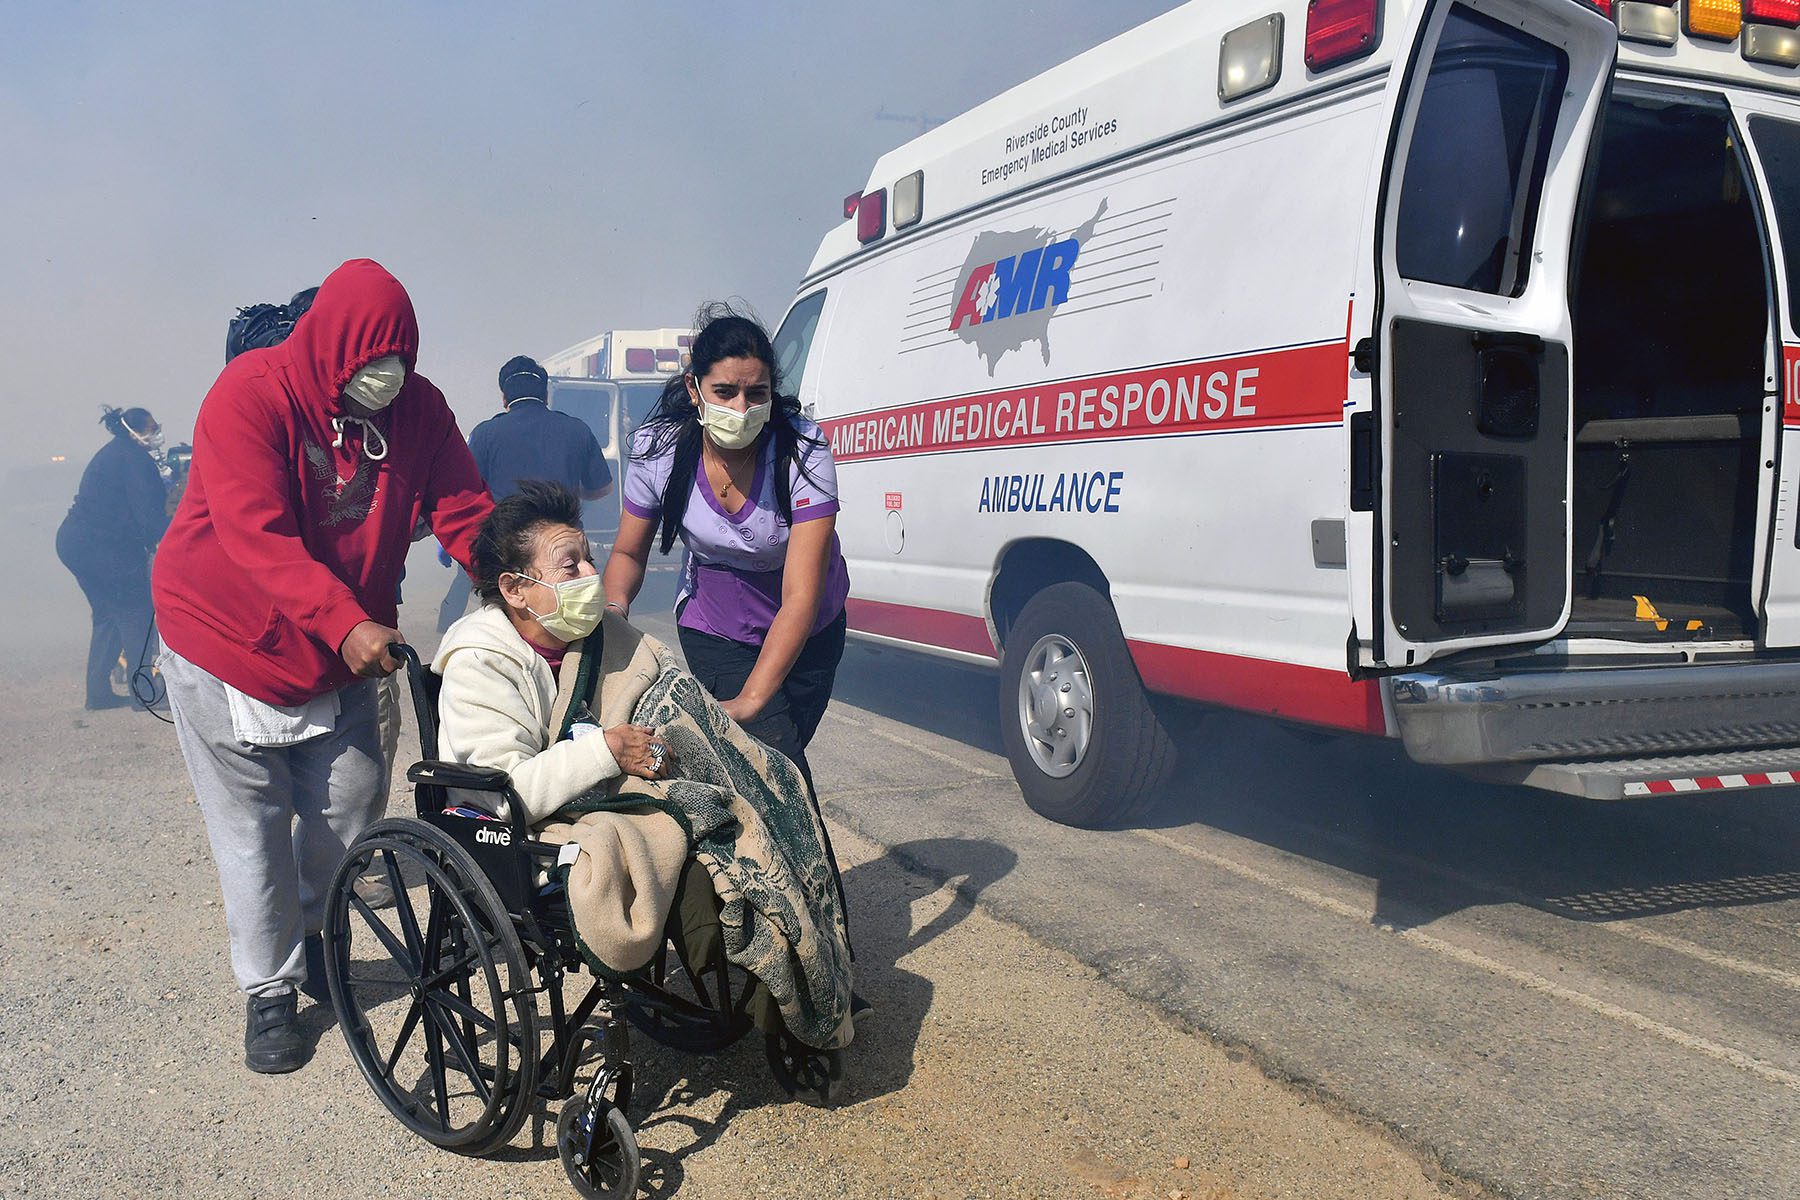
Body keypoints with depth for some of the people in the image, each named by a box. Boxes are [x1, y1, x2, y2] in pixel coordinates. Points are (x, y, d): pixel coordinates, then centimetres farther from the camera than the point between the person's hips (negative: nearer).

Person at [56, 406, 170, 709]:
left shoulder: (112, 453, 19)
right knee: (136, 613, -3)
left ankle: (98, 691, 20)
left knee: (108, 615, 17)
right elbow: (150, 514, -18)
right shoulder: (136, 459, -12)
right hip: (103, 548, -10)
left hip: (74, 543, 10)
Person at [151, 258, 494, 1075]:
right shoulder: (250, 395, -22)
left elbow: (466, 515, -10)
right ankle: (269, 992, 19)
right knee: (252, 827, 2)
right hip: (226, 640, -4)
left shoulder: (417, 406, -8)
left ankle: (310, 935, 37)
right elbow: (258, 539, -31)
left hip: (343, 648, 4)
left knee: (351, 800, 8)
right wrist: (345, 622, -43)